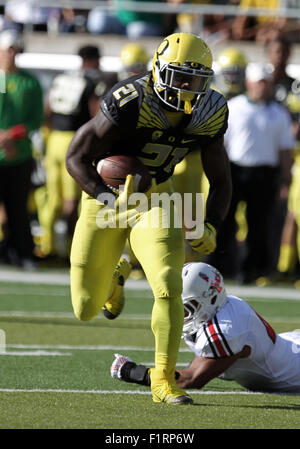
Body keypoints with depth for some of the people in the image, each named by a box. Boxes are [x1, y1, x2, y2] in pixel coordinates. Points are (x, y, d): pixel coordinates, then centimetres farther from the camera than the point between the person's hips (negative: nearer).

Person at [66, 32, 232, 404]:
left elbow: (220, 180, 2)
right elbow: (76, 158, -20)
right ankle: (114, 276, 43)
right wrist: (112, 201, -32)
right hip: (106, 195, -2)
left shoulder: (207, 116, -12)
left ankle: (163, 381, -8)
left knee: (168, 287, -20)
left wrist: (210, 227, -15)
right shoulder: (130, 106, -27)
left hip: (155, 199, 2)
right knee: (87, 310, 5)